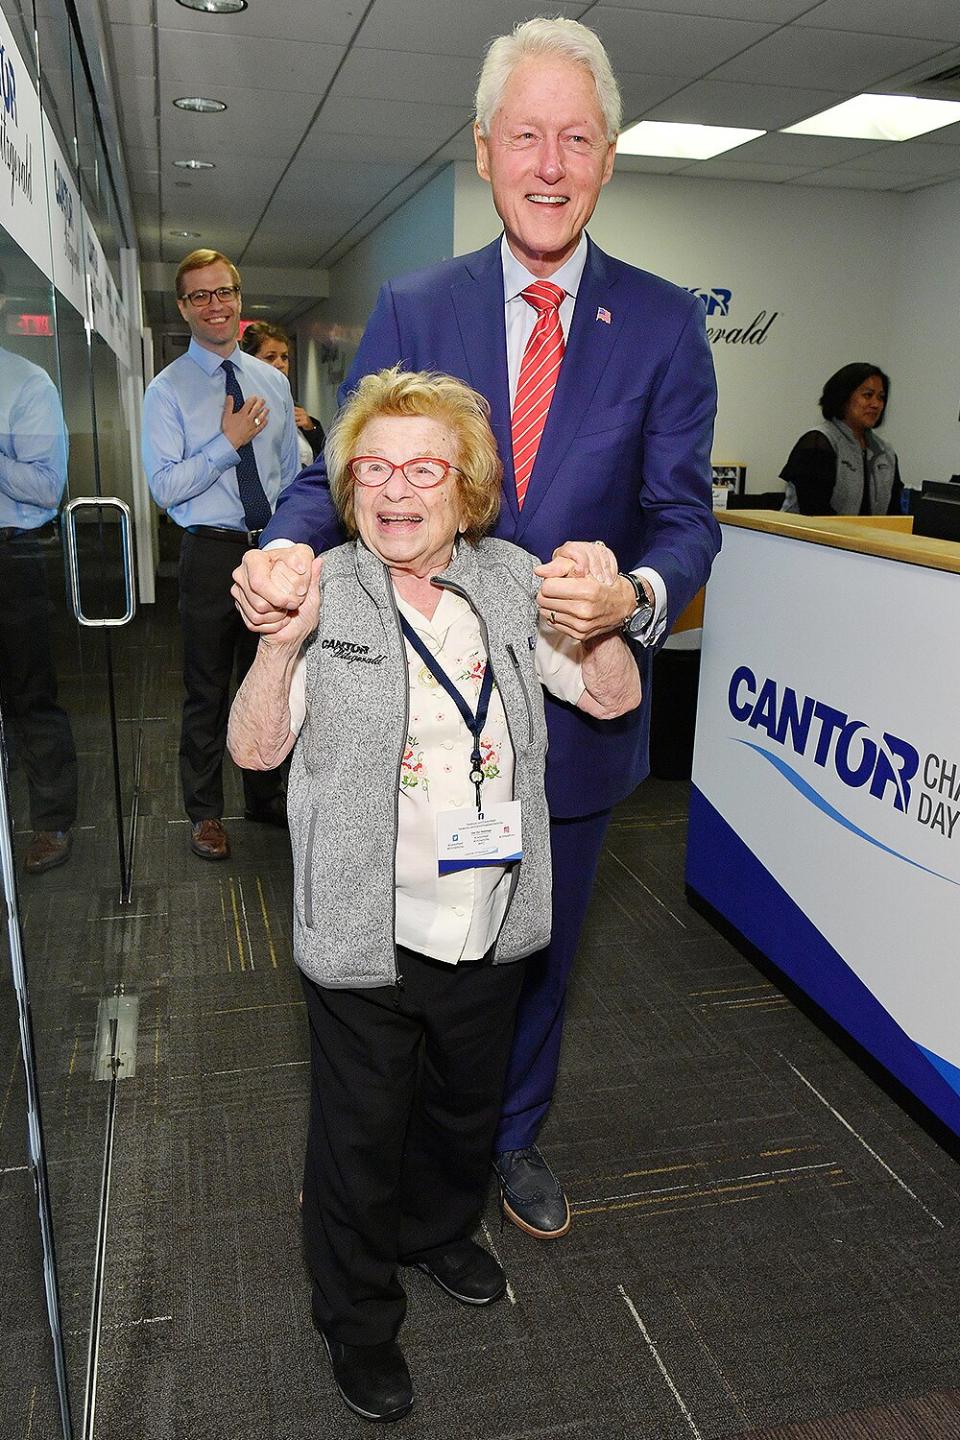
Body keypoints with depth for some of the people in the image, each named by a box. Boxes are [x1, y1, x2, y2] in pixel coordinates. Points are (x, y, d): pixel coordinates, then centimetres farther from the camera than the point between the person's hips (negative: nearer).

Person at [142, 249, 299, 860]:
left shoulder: (273, 381, 9)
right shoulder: (168, 390, -4)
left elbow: (293, 473, 13)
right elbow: (165, 488, -13)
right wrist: (229, 442, -19)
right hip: (212, 552, -4)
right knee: (208, 689, 6)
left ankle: (267, 797, 34)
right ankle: (206, 813, 23)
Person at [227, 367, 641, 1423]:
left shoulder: (510, 582, -2)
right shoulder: (323, 593, -11)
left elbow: (613, 698, 0)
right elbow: (256, 748, -13)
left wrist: (597, 619, -20)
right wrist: (281, 643, -30)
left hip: (488, 923, 4)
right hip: (364, 934, -3)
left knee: (466, 1106, 26)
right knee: (361, 1129, 14)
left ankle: (439, 1231, 56)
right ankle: (357, 1318, 41)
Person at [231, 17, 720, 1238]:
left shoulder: (664, 325, -3)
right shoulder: (412, 311, -1)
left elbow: (682, 515, -9)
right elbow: (340, 470, -5)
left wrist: (637, 594, -33)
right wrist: (292, 549, -29)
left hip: (574, 701, 1)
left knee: (540, 941, 20)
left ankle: (512, 1136, 46)